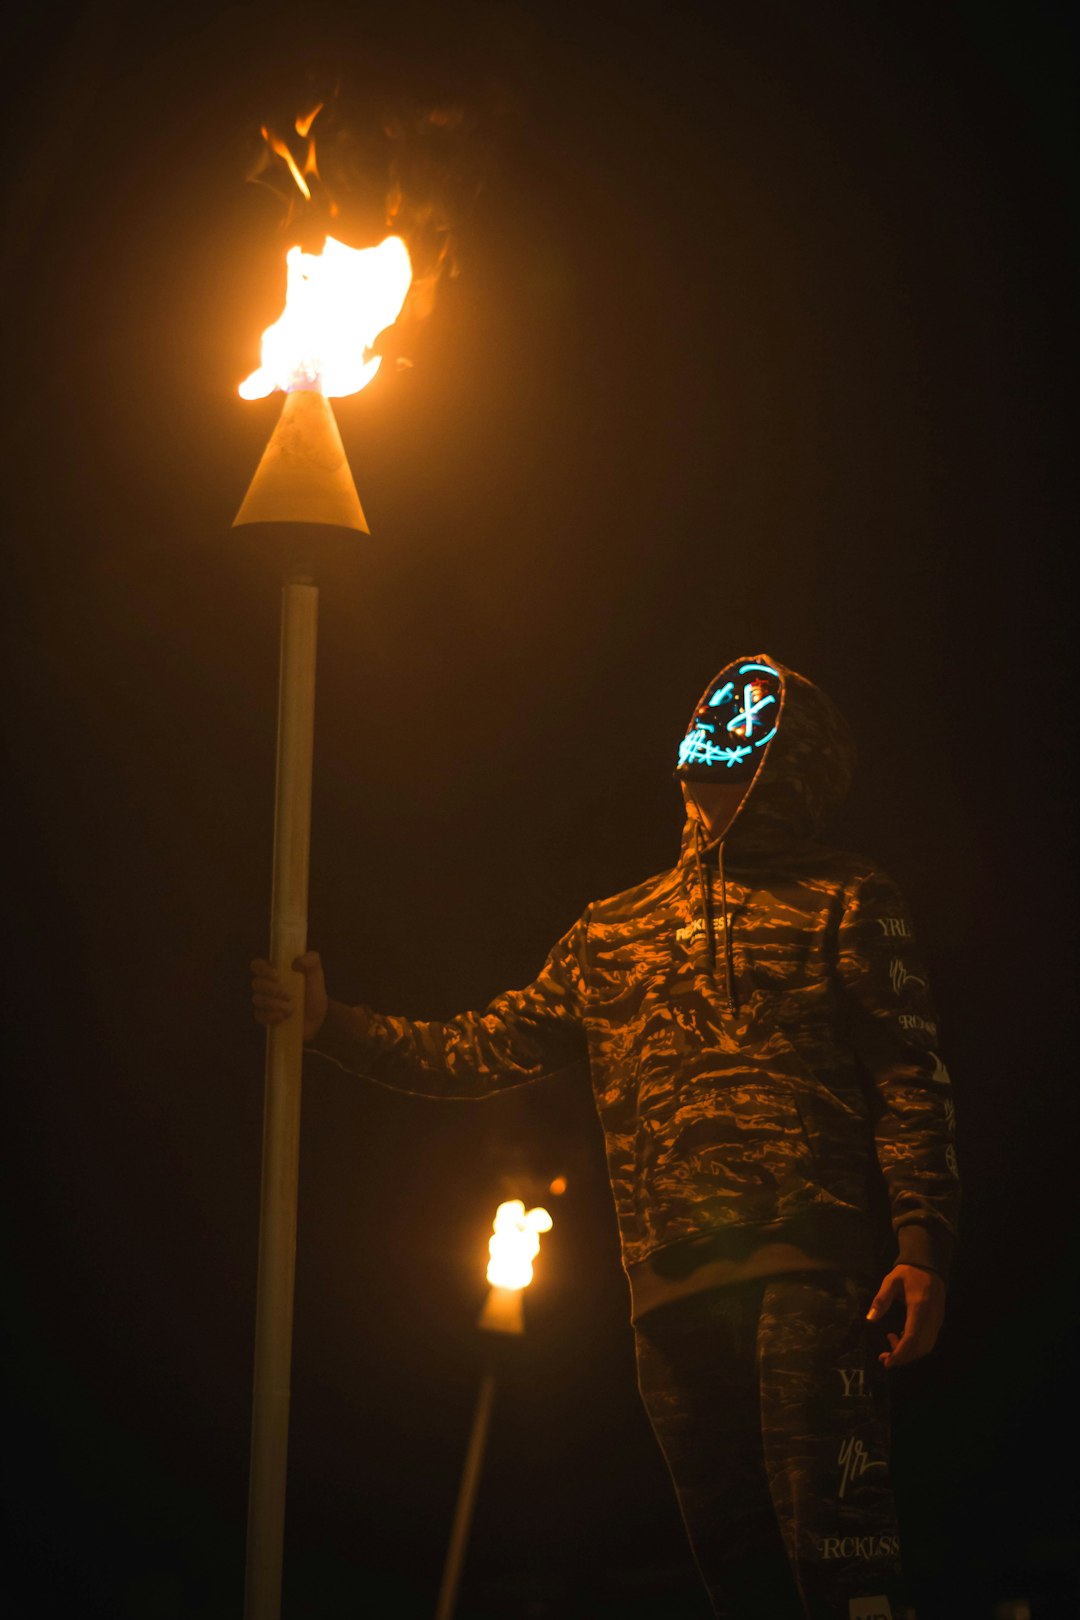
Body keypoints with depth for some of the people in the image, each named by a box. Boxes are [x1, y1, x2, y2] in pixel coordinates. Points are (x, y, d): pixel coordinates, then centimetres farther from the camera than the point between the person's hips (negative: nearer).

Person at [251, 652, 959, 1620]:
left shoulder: (844, 903, 9)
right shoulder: (609, 935, 23)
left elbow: (912, 1084, 0)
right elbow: (488, 1048, 24)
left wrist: (922, 1248, -12)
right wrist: (335, 1024, 17)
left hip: (808, 1259, -5)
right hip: (672, 1286, 5)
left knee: (827, 1528, -16)